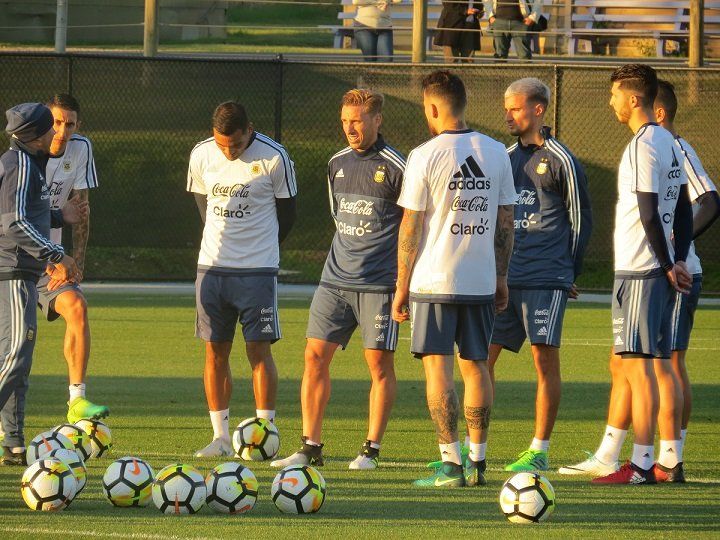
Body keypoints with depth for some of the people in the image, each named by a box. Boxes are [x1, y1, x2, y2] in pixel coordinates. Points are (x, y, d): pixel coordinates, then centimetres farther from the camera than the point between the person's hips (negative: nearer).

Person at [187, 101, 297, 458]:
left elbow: (286, 214, 3)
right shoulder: (201, 155, 2)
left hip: (257, 270, -4)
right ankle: (220, 437, 9)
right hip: (212, 267, 4)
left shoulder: (273, 158, -9)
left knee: (259, 350, -5)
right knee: (215, 351, 4)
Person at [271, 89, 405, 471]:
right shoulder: (337, 164, 11)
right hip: (336, 280, 6)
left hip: (379, 283, -6)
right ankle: (311, 447, 4)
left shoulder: (395, 167, -7)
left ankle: (371, 449, 7)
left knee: (379, 362, -1)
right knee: (315, 356, 0)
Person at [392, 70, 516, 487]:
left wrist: (401, 287, 0)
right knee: (476, 366, 12)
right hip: (481, 279, 5)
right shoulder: (496, 153, 5)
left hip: (434, 280, -5)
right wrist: (501, 278, 17)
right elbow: (506, 222, 9)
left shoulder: (425, 156, -9)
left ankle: (452, 463, -6)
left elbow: (410, 228, -7)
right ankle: (478, 461, 14)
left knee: (438, 367, -2)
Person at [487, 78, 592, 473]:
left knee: (545, 359, -5)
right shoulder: (507, 158, 15)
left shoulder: (560, 161, -4)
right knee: (482, 355, 2)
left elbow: (581, 218, 0)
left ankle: (539, 451, 0)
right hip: (503, 277, 6)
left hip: (546, 278, -6)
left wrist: (569, 272, 1)